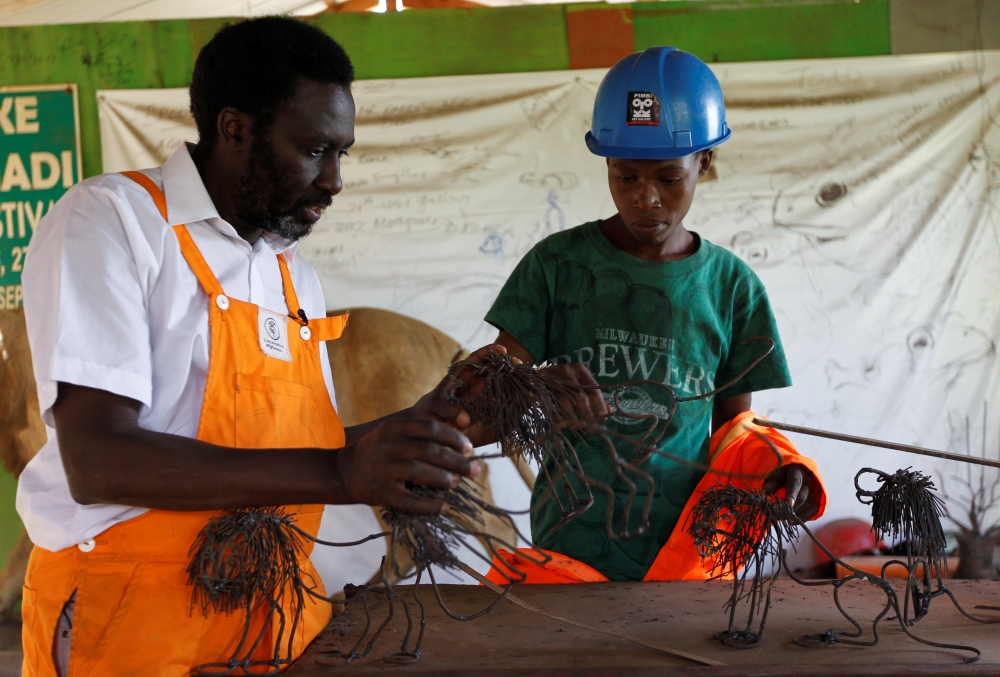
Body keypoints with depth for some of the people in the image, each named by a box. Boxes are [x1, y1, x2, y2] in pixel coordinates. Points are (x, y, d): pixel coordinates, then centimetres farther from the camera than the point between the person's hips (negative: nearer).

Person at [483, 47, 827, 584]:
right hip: (571, 548, -1)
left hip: (685, 547, 1)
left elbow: (734, 425, 9)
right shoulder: (557, 265, -1)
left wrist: (777, 467, -10)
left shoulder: (730, 286, 3)